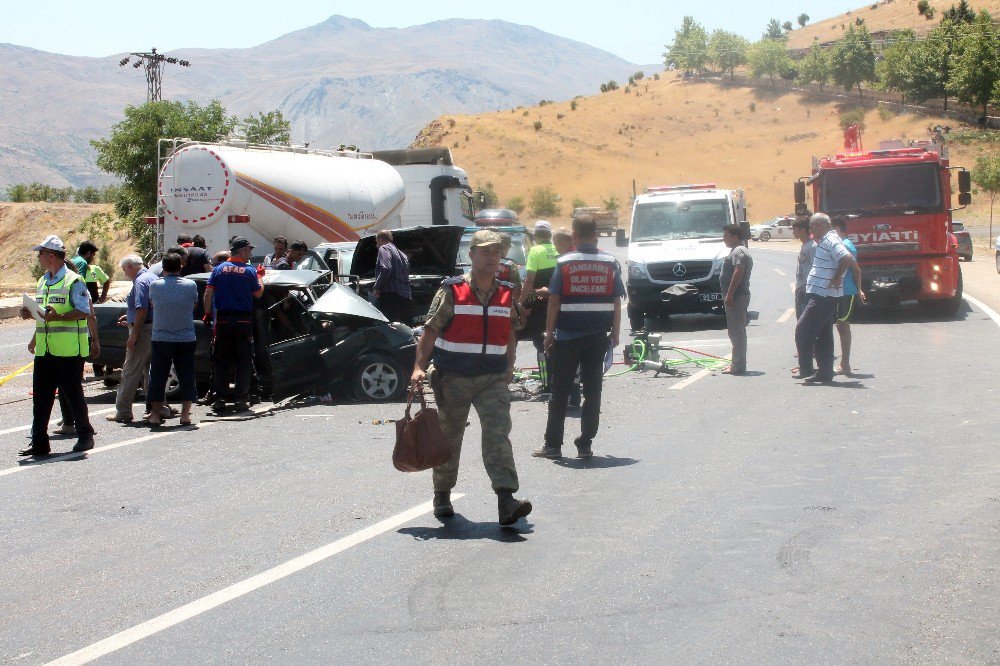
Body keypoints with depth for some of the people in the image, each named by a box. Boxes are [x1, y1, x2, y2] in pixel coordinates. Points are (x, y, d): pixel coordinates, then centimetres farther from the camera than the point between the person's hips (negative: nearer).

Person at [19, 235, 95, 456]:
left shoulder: (73, 281, -8)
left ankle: (85, 436, 15)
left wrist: (58, 317, -26)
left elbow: (84, 312, -15)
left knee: (73, 394, 1)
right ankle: (39, 442, 10)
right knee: (40, 396, 5)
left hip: (69, 351, -7)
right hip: (44, 351, 7)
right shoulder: (42, 282, 17)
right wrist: (30, 314, 6)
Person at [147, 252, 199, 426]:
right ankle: (185, 414, 8)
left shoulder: (155, 286, -5)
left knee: (158, 377, 9)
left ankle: (156, 414, 12)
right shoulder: (191, 286, -5)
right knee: (186, 376, 8)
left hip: (161, 338, 0)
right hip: (186, 338, 0)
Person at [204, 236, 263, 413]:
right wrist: (259, 278, 18)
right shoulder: (249, 271, -4)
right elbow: (258, 294, 2)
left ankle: (220, 398, 6)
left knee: (220, 360, 8)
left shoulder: (219, 269, 3)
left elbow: (208, 293, 0)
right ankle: (240, 399, 1)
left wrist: (207, 312, 7)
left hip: (223, 319, 2)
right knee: (244, 361, 4)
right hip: (243, 321, -2)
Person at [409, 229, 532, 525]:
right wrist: (419, 367, -15)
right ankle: (442, 495, 30)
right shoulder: (452, 291, -4)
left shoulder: (507, 294, 8)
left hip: (493, 379, 2)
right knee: (449, 437, 11)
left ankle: (506, 500, -22)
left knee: (498, 434, -14)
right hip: (453, 378, -2)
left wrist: (508, 368, 20)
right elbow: (430, 331, -6)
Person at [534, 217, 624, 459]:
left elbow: (554, 301, -6)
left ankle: (552, 445, 8)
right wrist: (615, 332, 12)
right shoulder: (610, 264, 2)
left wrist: (549, 332, 0)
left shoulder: (564, 263, -5)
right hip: (598, 337, 2)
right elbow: (617, 302, 3)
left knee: (559, 392, 6)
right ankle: (585, 445, 7)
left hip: (567, 337, -2)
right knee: (592, 391, 7)